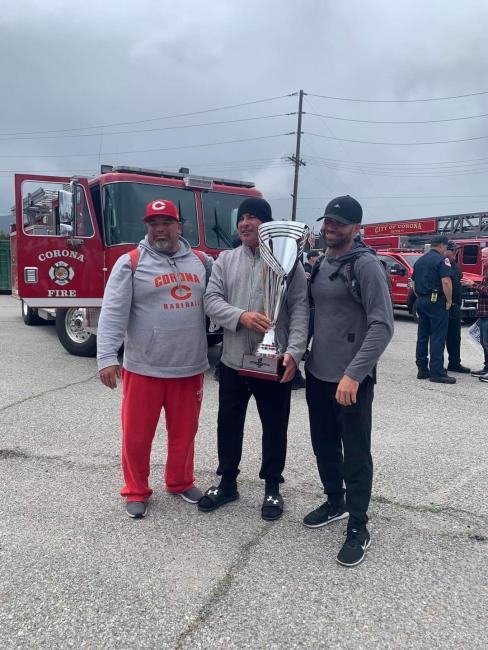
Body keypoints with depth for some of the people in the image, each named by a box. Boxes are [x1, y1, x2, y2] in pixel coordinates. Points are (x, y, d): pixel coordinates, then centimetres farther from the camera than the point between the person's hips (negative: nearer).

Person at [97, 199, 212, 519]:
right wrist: (107, 357, -21)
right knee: (137, 433, 9)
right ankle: (136, 491, 30)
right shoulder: (130, 263, -5)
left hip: (190, 367, 3)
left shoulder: (201, 261, 7)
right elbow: (113, 312, -12)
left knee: (184, 431, 17)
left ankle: (180, 481, 39)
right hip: (143, 369, -3)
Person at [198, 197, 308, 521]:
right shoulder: (226, 260, 6)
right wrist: (242, 316, -20)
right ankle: (228, 482, 36)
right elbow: (212, 300, -2)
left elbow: (300, 310, -8)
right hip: (233, 361, 3)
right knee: (229, 424, 16)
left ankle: (272, 487, 31)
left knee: (275, 428, 11)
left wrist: (294, 352, -19)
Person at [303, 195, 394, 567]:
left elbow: (382, 327, -19)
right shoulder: (320, 265, 10)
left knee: (356, 455, 5)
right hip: (317, 374, 7)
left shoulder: (366, 265, -13)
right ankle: (335, 503, 40)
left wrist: (353, 374, -23)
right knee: (324, 446, 19)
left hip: (352, 380, -7)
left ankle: (358, 528, 21)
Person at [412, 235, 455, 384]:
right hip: (436, 302, -8)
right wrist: (449, 301, -11)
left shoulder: (420, 260, 16)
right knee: (438, 338, -6)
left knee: (422, 336, 10)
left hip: (421, 301, 8)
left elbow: (413, 283, 21)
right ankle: (437, 372, -7)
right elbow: (446, 281, -19)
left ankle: (422, 369, 14)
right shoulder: (441, 259, -9)